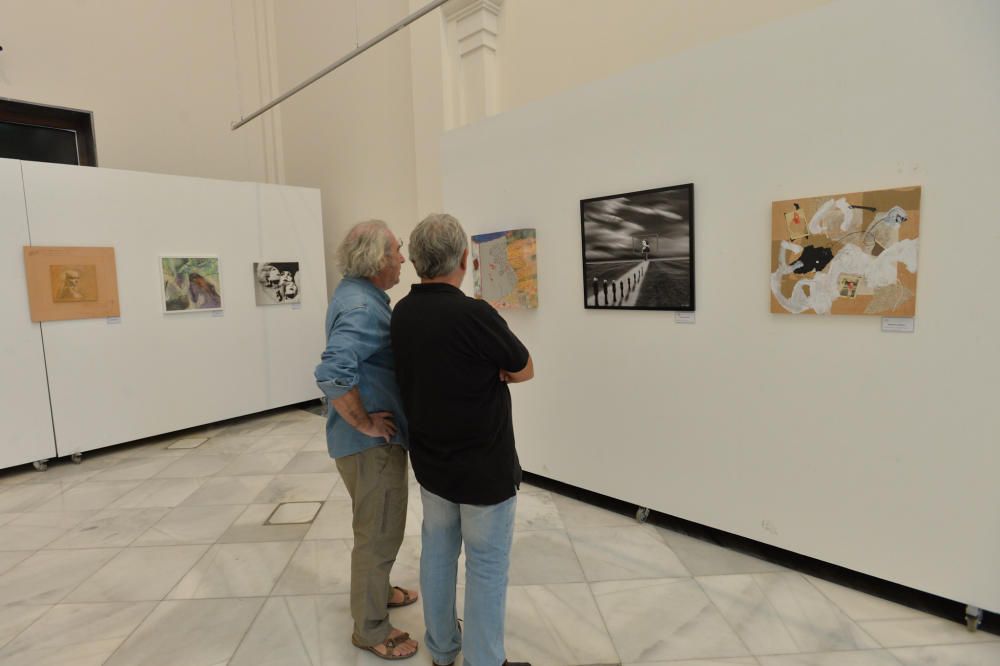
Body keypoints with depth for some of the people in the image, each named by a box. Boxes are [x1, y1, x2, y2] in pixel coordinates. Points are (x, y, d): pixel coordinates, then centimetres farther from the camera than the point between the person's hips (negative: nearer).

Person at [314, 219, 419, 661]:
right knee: (379, 532, 7)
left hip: (376, 436, 10)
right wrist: (365, 424, -25)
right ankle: (370, 628, 26)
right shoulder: (362, 307, -25)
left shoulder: (358, 293, 8)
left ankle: (375, 590, 47)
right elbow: (332, 373, -37)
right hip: (372, 440, -10)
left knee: (376, 525, 26)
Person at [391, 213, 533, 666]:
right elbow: (524, 371, -10)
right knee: (486, 566, 10)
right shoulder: (474, 314, -26)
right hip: (484, 467, -7)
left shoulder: (401, 313, -4)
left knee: (437, 551, 22)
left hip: (430, 460, 7)